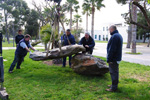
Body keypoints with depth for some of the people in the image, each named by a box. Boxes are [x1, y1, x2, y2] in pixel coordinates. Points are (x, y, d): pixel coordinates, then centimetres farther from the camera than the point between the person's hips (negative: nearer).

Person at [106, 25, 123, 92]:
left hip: (113, 59, -11)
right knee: (115, 72, 19)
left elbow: (111, 49, -24)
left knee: (113, 72, -3)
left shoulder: (114, 36, -19)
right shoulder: (119, 35, 15)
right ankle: (114, 84, 31)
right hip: (117, 58, 11)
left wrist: (109, 59, -19)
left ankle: (113, 88, 4)